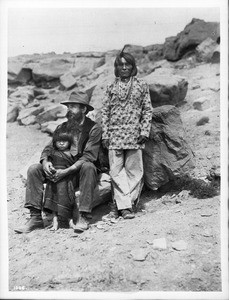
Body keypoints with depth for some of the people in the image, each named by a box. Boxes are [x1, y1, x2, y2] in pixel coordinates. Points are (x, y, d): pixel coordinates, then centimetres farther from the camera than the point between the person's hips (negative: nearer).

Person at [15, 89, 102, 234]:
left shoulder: (94, 128, -7)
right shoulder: (63, 127, 10)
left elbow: (88, 156, -18)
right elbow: (49, 148, 7)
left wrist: (67, 171, -28)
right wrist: (45, 161, -18)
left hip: (80, 172, -5)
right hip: (61, 170, 5)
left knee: (88, 166, -38)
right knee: (33, 169, -13)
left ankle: (84, 217, -33)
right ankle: (36, 218, -14)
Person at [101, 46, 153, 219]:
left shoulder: (141, 86, 8)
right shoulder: (111, 87, 11)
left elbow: (147, 110, 6)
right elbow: (105, 111, 9)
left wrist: (144, 132, -5)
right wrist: (105, 134, 1)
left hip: (134, 134, 0)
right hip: (115, 134, 1)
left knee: (134, 171, -1)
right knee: (116, 171, -3)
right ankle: (125, 205, 3)